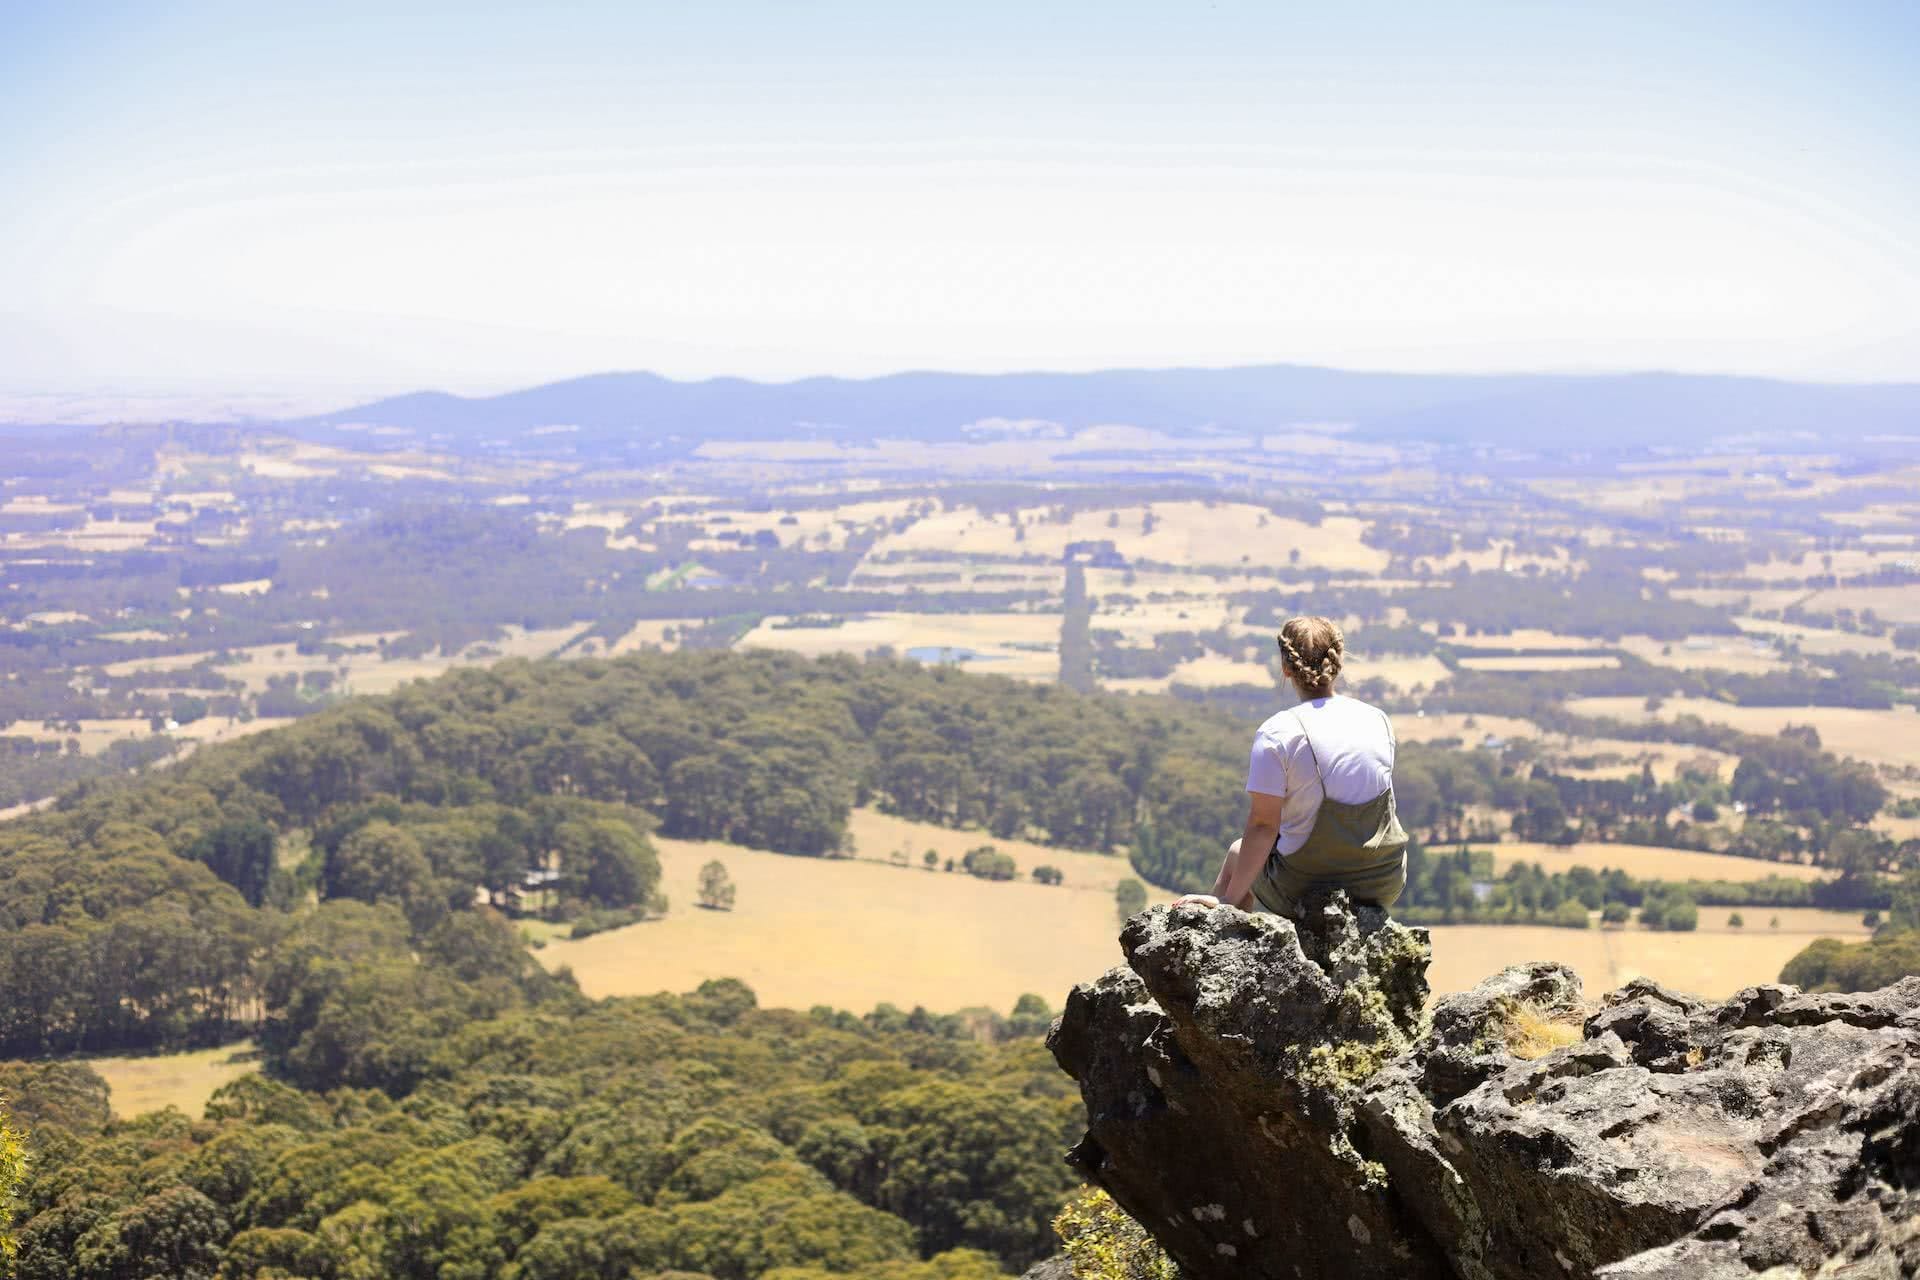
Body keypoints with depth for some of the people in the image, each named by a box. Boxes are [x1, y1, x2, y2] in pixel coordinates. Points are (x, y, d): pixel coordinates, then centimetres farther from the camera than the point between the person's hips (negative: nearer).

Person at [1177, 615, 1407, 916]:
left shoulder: (1276, 733, -16)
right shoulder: (1378, 719, 0)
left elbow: (1263, 825, -18)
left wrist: (1229, 899, -12)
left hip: (1304, 890, -4)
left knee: (1237, 855, 27)